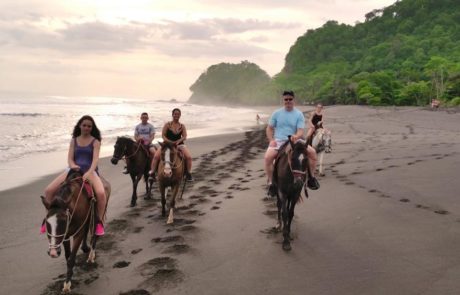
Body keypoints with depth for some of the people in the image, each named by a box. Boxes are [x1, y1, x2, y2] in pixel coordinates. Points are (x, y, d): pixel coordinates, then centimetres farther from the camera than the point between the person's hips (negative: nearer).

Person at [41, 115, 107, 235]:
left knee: (101, 193, -34)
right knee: (49, 190, -14)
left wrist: (88, 173, -27)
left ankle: (99, 221, -12)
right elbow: (70, 158, 7)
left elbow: (95, 159, -10)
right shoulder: (74, 140, 13)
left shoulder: (95, 141, 3)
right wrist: (73, 166, -17)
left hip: (90, 170, -3)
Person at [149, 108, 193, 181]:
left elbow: (184, 137, -2)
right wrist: (170, 142, -18)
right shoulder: (167, 125, 2)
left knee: (189, 157, -19)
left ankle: (188, 174, -3)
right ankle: (152, 173, -9)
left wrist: (178, 141, -22)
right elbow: (163, 135, -2)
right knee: (156, 156, -21)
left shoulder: (182, 126, 6)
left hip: (179, 144, 1)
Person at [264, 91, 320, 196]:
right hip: (278, 141, -1)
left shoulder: (299, 114, 2)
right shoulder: (276, 113, 4)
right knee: (268, 157, -31)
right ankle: (271, 183, -14)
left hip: (294, 141, 1)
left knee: (312, 152, -19)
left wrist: (296, 136, -32)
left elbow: (300, 131, -8)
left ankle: (311, 177, 1)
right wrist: (271, 140, -10)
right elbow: (269, 128, 8)